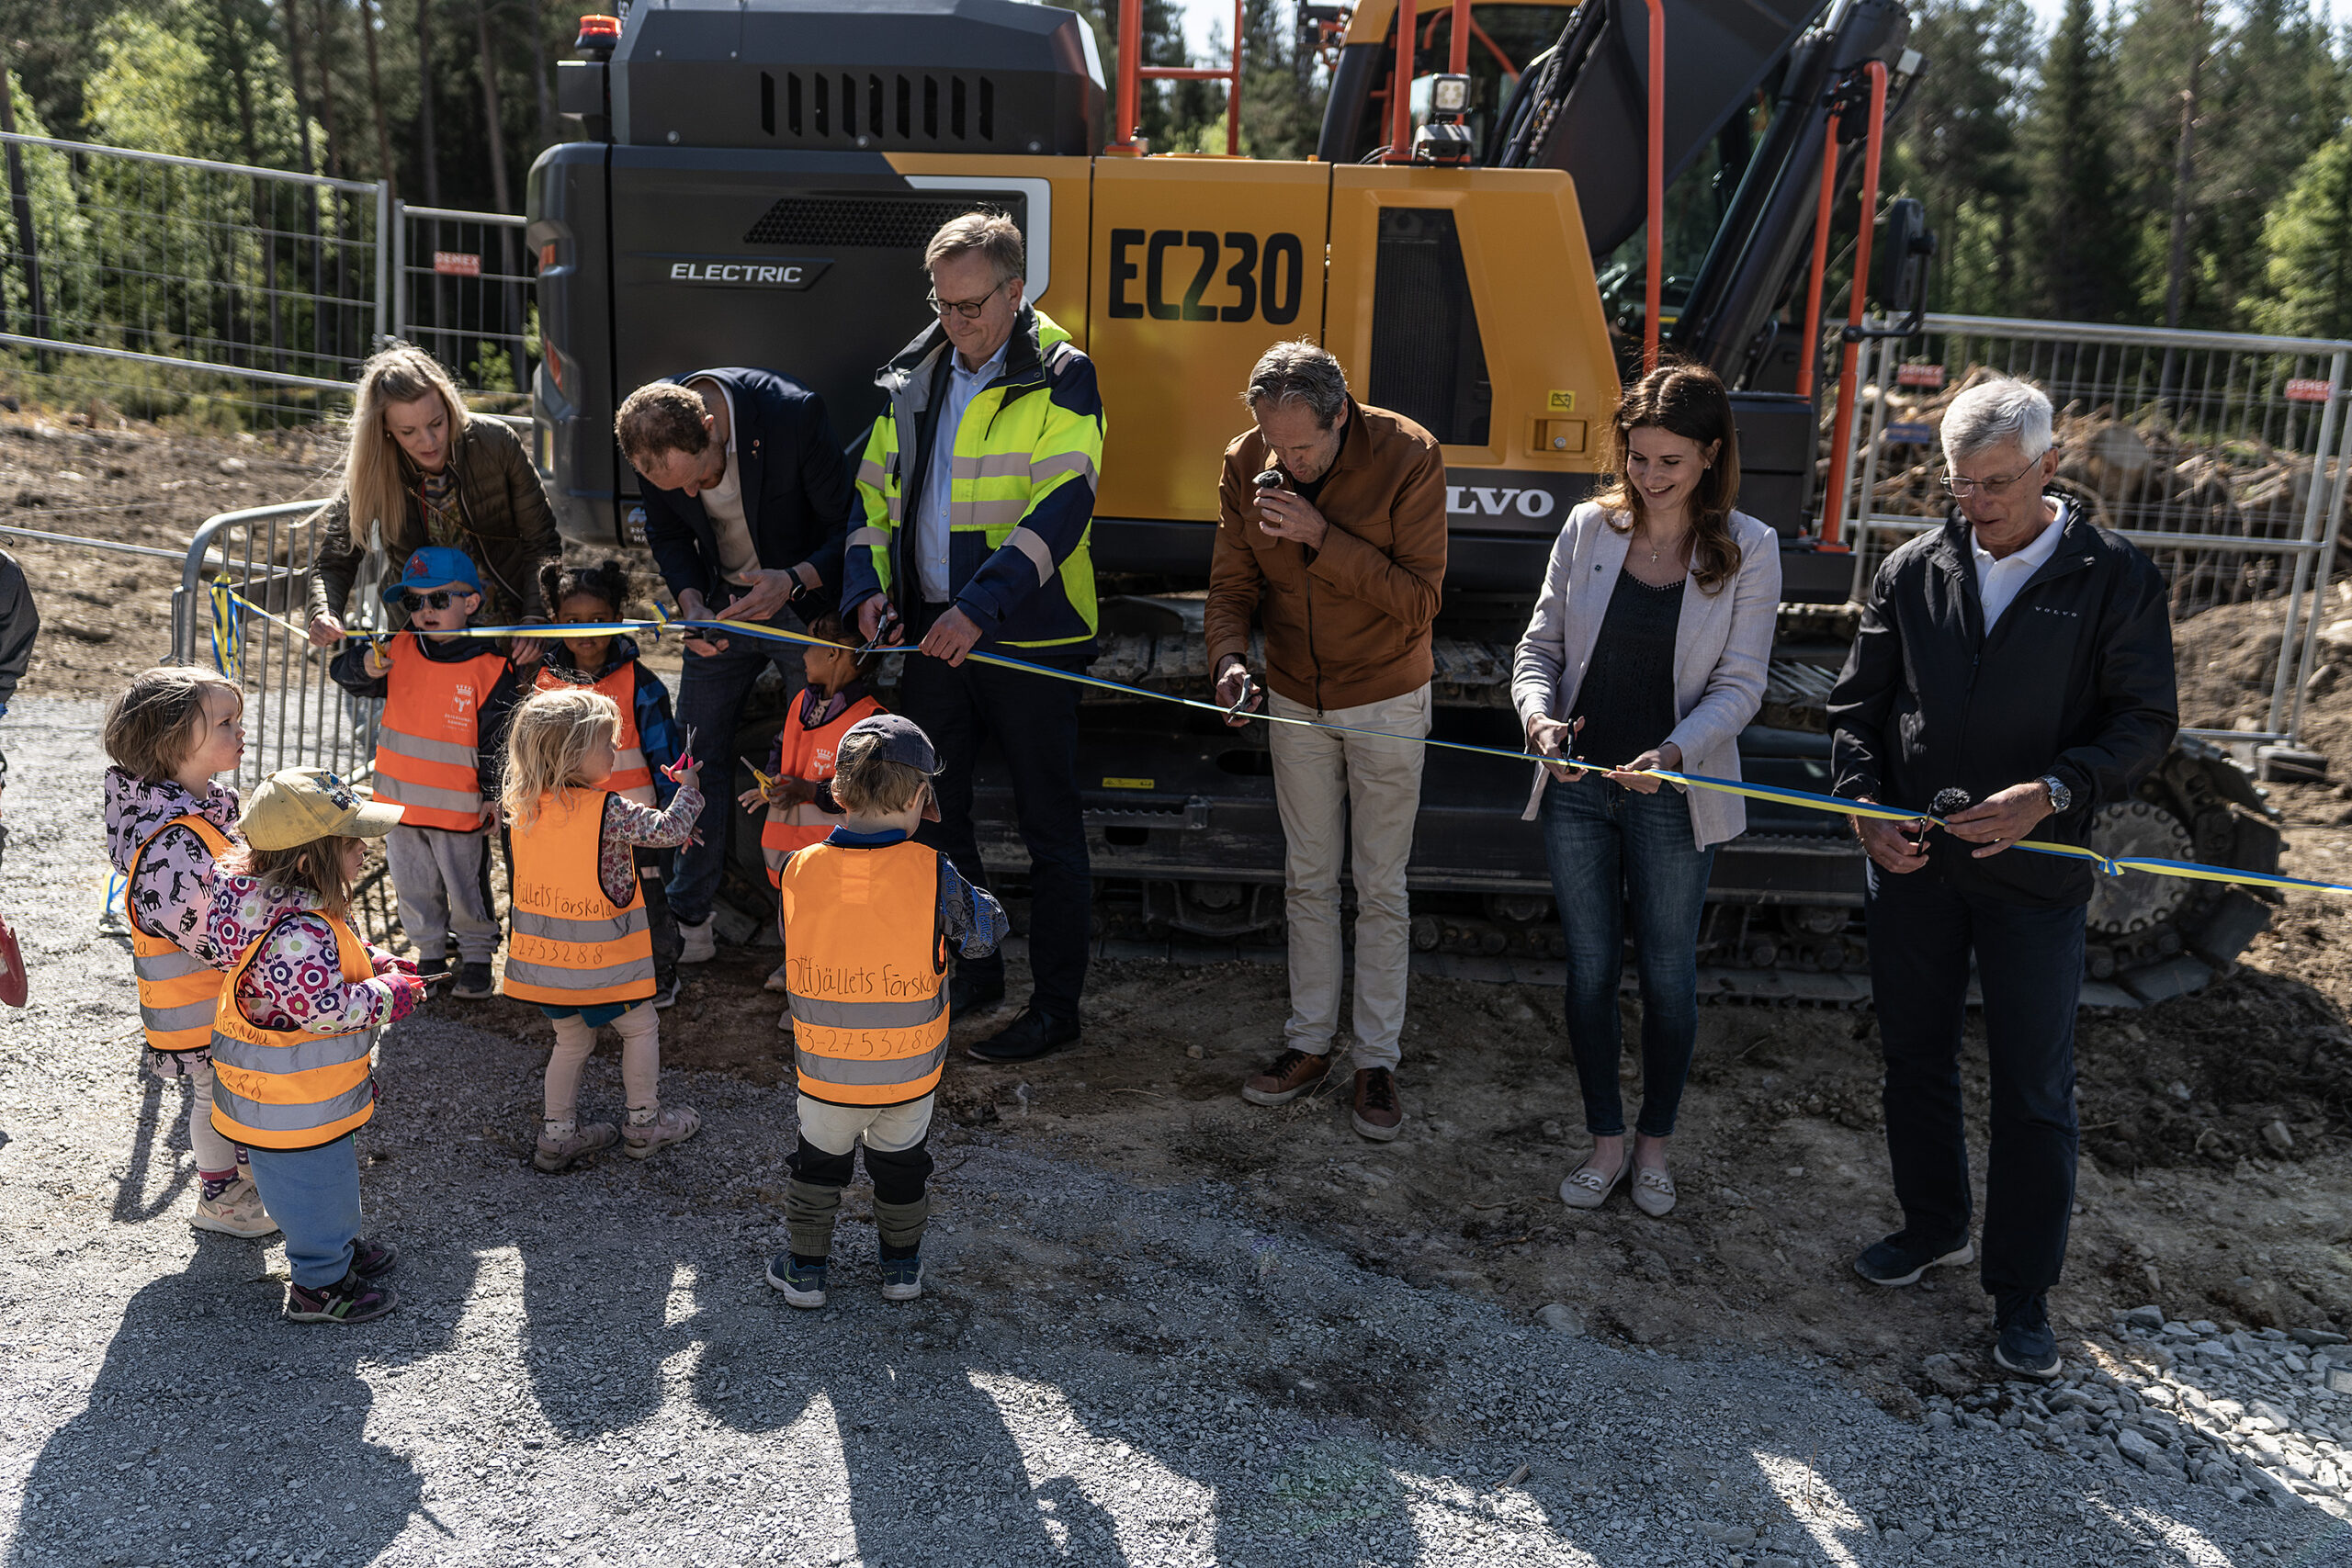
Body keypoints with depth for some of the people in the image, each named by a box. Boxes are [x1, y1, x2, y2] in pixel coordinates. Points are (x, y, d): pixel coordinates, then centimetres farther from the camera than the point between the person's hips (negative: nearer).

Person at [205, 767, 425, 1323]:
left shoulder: (283, 903, 0)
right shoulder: (298, 931, -34)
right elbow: (325, 1007, -35)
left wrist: (374, 963, 1)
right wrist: (389, 994, -21)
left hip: (311, 1089, 10)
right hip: (293, 1101, -10)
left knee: (333, 1169, 28)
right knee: (316, 1178, 8)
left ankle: (338, 1246, 47)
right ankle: (320, 1286, 25)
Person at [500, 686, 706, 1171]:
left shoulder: (525, 806, -2)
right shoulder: (608, 810, -22)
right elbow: (669, 829, -19)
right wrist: (688, 788, -4)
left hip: (544, 953, 6)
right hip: (598, 956, -6)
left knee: (572, 1039, 22)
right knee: (641, 1027, 16)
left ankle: (557, 1134, 26)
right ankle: (645, 1122, 27)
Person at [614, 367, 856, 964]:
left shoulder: (794, 413, -30)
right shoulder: (650, 435, -17)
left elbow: (847, 527, -18)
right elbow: (667, 533, 2)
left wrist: (795, 579, -34)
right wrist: (690, 601, -15)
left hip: (803, 601, -4)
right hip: (722, 602, 4)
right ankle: (688, 924, 19)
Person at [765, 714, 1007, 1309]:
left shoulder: (800, 870, -13)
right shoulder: (932, 873, -19)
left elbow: (794, 949, 4)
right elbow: (984, 933, -5)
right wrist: (973, 900, 12)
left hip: (825, 1069, 1)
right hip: (910, 1070, 0)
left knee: (819, 1162, 23)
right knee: (900, 1164, 23)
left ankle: (805, 1270, 36)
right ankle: (902, 1266, 39)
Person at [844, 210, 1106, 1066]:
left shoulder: (1060, 378, -8)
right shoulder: (915, 380, 11)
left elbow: (1060, 508, -19)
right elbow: (876, 487, 16)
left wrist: (980, 607, -29)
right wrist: (869, 584, -2)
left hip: (1028, 638, -6)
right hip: (932, 633, 7)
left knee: (1048, 825, 3)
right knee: (933, 807, 15)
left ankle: (1056, 1004, 15)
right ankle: (971, 971, 33)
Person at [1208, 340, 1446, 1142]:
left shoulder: (1408, 458, -21)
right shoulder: (1247, 461, -9)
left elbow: (1419, 600, -22)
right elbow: (1231, 584, -3)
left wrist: (1323, 539, -31)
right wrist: (1230, 657, -23)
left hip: (1385, 702, -4)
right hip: (1295, 700, 4)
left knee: (1381, 890, 5)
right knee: (1307, 879, 14)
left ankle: (1377, 1059, 18)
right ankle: (1312, 1040, 29)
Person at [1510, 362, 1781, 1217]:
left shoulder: (1747, 550, -6)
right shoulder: (1589, 527, -1)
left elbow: (1740, 685, -8)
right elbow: (1539, 645, 3)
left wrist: (1675, 751, -26)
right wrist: (1539, 715, -17)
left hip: (1675, 797, -2)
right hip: (1578, 787, 2)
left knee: (1668, 975, 10)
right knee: (1589, 969, 11)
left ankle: (1655, 1140, 32)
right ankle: (1606, 1139, 29)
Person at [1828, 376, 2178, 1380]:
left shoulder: (2116, 580, -4)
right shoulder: (1913, 572, 4)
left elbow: (2145, 722, -5)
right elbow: (1857, 702, 8)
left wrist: (2051, 792, -21)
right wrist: (1865, 801, -8)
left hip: (2034, 871, -3)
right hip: (1911, 860, 4)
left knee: (2034, 1089, 3)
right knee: (1914, 1054, 16)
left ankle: (2022, 1293, 17)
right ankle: (1933, 1225, 37)